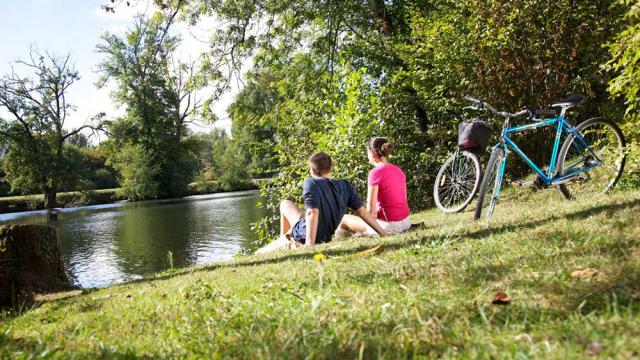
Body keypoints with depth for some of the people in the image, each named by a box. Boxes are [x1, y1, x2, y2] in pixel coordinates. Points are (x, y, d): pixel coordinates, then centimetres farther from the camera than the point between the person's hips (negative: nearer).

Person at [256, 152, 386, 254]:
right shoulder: (345, 186, -1)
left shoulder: (311, 183, -16)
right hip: (326, 237, 7)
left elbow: (313, 213, -28)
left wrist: (310, 244, -32)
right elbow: (362, 211, -5)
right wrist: (384, 234, -2)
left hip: (305, 237, -6)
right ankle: (284, 240, 35)